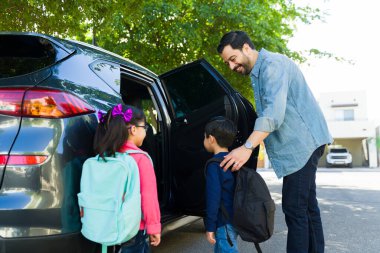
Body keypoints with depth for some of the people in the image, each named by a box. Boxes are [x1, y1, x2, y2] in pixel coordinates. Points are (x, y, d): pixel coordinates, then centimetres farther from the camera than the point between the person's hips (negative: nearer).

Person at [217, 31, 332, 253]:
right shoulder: (258, 72, 16)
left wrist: (248, 147, -33)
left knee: (294, 208, -8)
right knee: (307, 205, 15)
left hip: (302, 143, -10)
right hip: (303, 144, 10)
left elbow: (274, 112, -28)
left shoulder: (273, 64, -15)